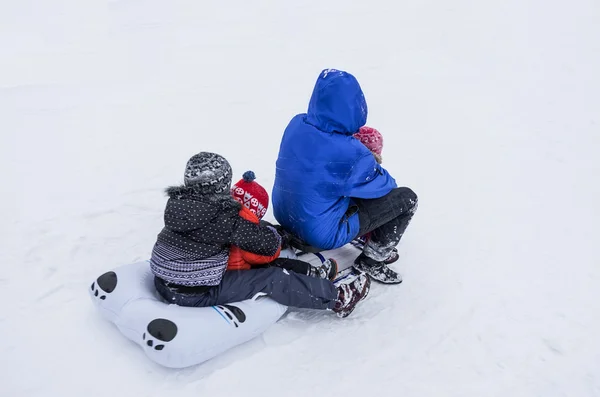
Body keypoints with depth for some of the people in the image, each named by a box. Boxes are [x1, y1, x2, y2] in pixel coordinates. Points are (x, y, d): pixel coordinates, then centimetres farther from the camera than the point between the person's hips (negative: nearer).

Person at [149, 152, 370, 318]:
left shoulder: (176, 202, -2)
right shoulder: (223, 219, -22)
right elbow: (269, 244, -16)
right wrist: (272, 233, 7)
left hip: (163, 283, 8)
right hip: (198, 293, -8)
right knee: (273, 280, -3)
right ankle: (337, 299, 7)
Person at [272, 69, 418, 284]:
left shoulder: (296, 124, -10)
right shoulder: (351, 154, -29)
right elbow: (384, 184, -9)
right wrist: (371, 163, 11)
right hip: (321, 234, -7)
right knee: (406, 198, 3)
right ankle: (371, 261, 16)